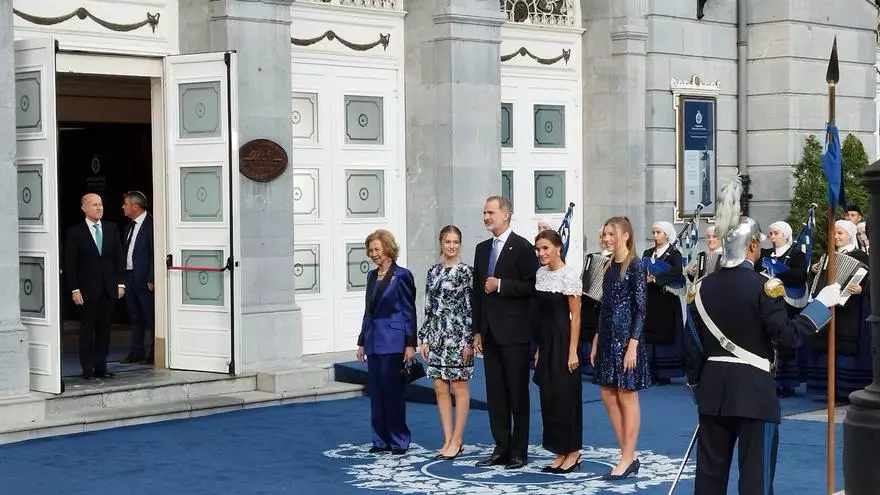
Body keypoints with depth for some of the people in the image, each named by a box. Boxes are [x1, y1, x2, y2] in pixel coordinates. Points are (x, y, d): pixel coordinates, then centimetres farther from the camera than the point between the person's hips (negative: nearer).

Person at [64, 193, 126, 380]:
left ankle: (101, 366, 13)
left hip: (108, 288, 4)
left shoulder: (111, 229, 8)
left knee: (104, 329, 7)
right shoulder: (75, 232, -2)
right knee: (87, 329, 1)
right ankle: (88, 369, 6)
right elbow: (70, 264, -4)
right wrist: (74, 289, -10)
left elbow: (119, 257, 10)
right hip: (87, 289, -3)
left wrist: (120, 283, 3)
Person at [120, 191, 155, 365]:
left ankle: (155, 353, 3)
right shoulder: (130, 225, 15)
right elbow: (124, 251, 17)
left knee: (150, 316, -2)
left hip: (144, 278, -9)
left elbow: (154, 253, -15)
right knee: (135, 317, 13)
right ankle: (137, 352, 19)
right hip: (129, 276, 9)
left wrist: (151, 279, -18)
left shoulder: (150, 224, -11)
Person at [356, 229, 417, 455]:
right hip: (374, 341, 7)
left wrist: (410, 344, -12)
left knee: (392, 392, -3)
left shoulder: (401, 276, -7)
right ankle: (381, 440, 15)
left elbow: (409, 312, -7)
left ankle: (398, 441, 5)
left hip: (393, 342, -7)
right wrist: (362, 341, 16)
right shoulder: (372, 276, 13)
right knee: (376, 392, 8)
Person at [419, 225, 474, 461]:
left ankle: (457, 441, 7)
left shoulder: (466, 272, -6)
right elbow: (428, 308, 12)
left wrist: (469, 340, -13)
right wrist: (424, 338, 8)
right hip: (436, 335, 6)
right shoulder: (433, 272, 10)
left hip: (458, 336, -6)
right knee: (440, 388, 6)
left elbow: (471, 308, -9)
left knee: (459, 388, 1)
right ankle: (448, 440, 13)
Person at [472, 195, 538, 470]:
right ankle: (501, 448, 14)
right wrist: (477, 331, 13)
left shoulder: (522, 247, -6)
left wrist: (500, 285, -16)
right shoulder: (482, 249, 14)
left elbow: (532, 286, -12)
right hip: (489, 332, 7)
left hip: (514, 332, -7)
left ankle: (518, 452, 5)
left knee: (517, 393, -1)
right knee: (495, 394, 8)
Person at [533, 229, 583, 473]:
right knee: (549, 396, 8)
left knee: (565, 395, -1)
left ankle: (573, 452, 9)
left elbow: (575, 315, -13)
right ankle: (560, 453, 15)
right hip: (545, 339, 7)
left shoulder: (569, 275, -12)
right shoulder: (540, 273, 9)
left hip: (562, 340, -7)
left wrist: (572, 351, -15)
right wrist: (538, 348, 12)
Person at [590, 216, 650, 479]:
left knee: (627, 397, -1)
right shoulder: (609, 265, 12)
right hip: (607, 335, 8)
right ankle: (628, 456, 16)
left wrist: (633, 344, -18)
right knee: (608, 395, 8)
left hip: (626, 336, -8)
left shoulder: (635, 265, -10)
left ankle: (628, 460, 7)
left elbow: (641, 307, -13)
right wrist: (596, 340, 12)